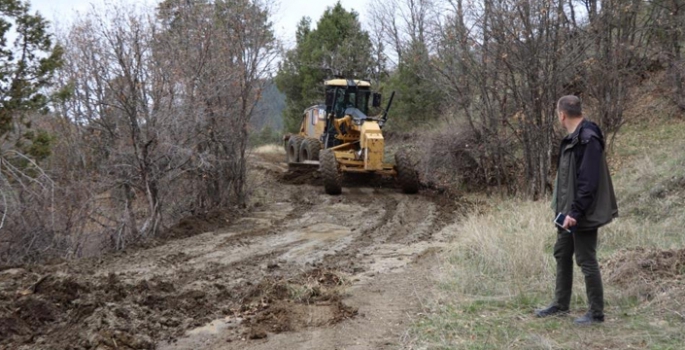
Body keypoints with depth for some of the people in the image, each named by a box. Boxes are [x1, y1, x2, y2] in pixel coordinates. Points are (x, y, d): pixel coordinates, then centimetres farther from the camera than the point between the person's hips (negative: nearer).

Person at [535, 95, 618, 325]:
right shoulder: (572, 139, 10)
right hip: (568, 211, 10)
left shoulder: (588, 140, -20)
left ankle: (596, 312, 12)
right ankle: (561, 305, 30)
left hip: (583, 215, -10)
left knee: (586, 261, -1)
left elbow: (588, 182, -24)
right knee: (562, 256, 17)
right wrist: (564, 209, 15)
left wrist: (575, 212, -25)